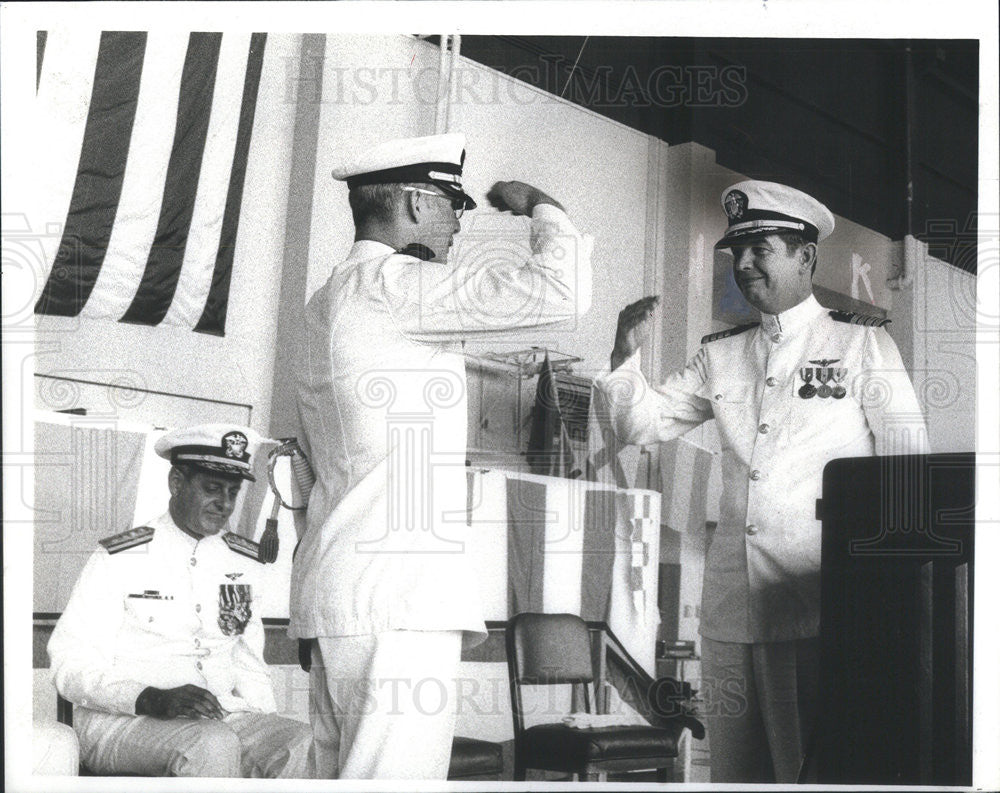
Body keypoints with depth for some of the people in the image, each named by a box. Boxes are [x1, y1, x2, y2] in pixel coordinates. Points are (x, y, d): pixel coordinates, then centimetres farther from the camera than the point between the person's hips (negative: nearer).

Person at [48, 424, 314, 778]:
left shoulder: (244, 562, 15)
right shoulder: (119, 560, -2)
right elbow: (72, 667, -7)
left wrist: (268, 731, 0)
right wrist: (152, 700, -24)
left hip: (223, 718, 5)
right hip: (121, 725, -5)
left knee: (301, 742, -26)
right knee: (213, 745, -37)